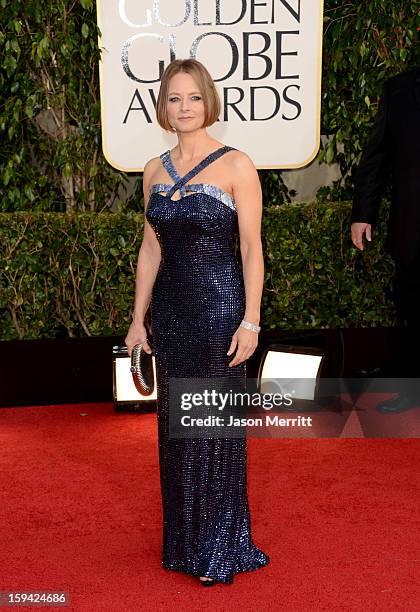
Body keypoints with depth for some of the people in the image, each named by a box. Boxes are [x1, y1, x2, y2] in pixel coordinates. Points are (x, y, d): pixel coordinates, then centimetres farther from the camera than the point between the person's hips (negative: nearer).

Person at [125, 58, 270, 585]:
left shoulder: (236, 166, -6)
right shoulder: (155, 170, 9)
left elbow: (251, 249, -8)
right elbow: (150, 249, 12)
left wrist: (250, 320, -13)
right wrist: (138, 319, 10)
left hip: (219, 305, -5)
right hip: (170, 308, 5)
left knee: (216, 423, 3)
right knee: (174, 423, 12)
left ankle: (222, 549, 21)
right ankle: (183, 542, 30)